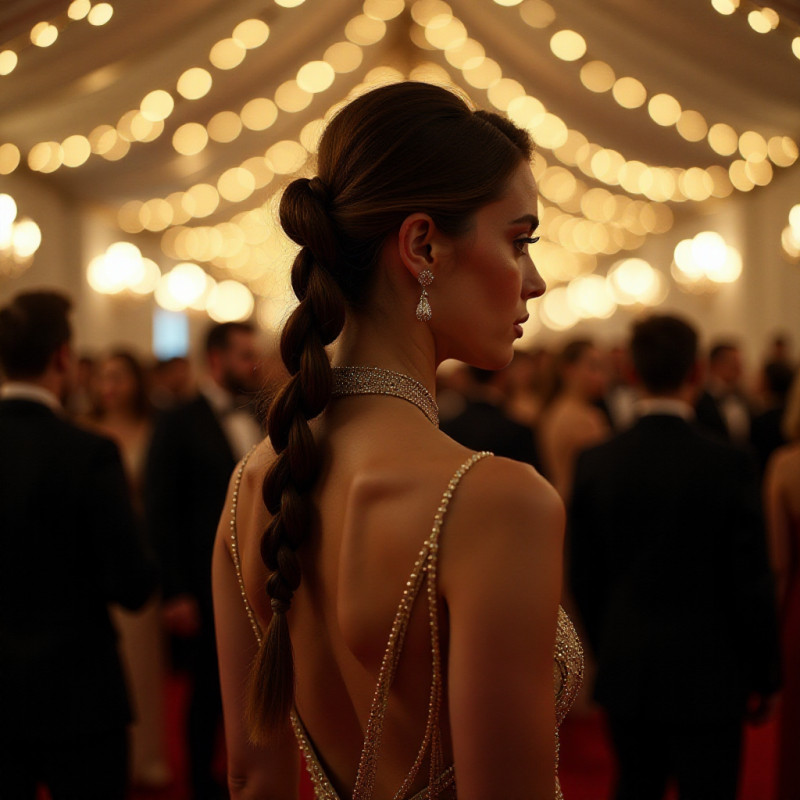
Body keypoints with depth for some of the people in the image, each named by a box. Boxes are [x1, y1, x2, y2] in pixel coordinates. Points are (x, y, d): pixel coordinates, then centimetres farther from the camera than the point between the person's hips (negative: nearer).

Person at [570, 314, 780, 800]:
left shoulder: (596, 463, -4)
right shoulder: (729, 465, -15)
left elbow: (585, 577, 3)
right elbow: (752, 582, -10)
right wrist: (764, 678, 3)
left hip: (625, 674, 4)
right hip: (707, 675, -3)